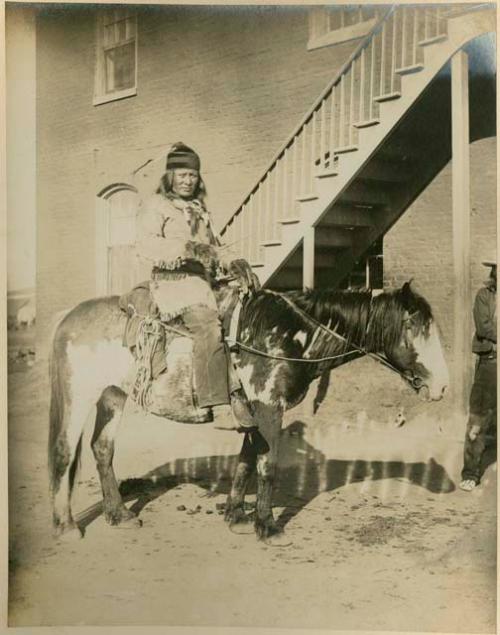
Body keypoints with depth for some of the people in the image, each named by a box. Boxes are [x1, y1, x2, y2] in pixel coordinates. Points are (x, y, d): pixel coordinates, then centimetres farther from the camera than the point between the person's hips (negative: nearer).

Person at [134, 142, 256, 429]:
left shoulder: (201, 211, 27)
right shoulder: (155, 206, 7)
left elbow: (214, 248, 32)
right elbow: (145, 245, -8)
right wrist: (184, 249, -19)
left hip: (203, 281, 7)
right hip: (172, 280, -7)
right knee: (208, 325, -31)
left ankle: (239, 396, -17)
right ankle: (220, 405, -33)